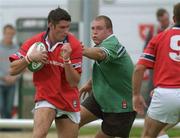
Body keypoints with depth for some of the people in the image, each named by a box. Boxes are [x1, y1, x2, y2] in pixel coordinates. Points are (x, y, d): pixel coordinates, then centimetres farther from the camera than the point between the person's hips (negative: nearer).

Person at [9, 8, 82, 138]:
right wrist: (30, 57, -22)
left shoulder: (74, 45, -11)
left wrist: (66, 59, -29)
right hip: (45, 97, -1)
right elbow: (13, 70, -5)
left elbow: (74, 82, -14)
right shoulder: (34, 42, -8)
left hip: (69, 102, 1)